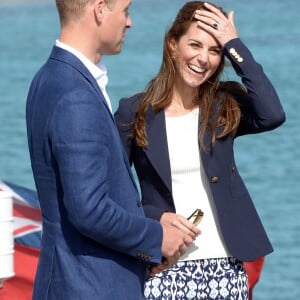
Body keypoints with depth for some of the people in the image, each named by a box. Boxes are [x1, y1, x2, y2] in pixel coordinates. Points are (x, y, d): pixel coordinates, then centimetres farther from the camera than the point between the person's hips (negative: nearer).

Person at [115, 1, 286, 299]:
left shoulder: (225, 106, 5)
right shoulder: (134, 112, 1)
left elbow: (272, 115, -17)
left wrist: (234, 45, -12)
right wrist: (157, 217, -14)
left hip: (224, 267, 2)